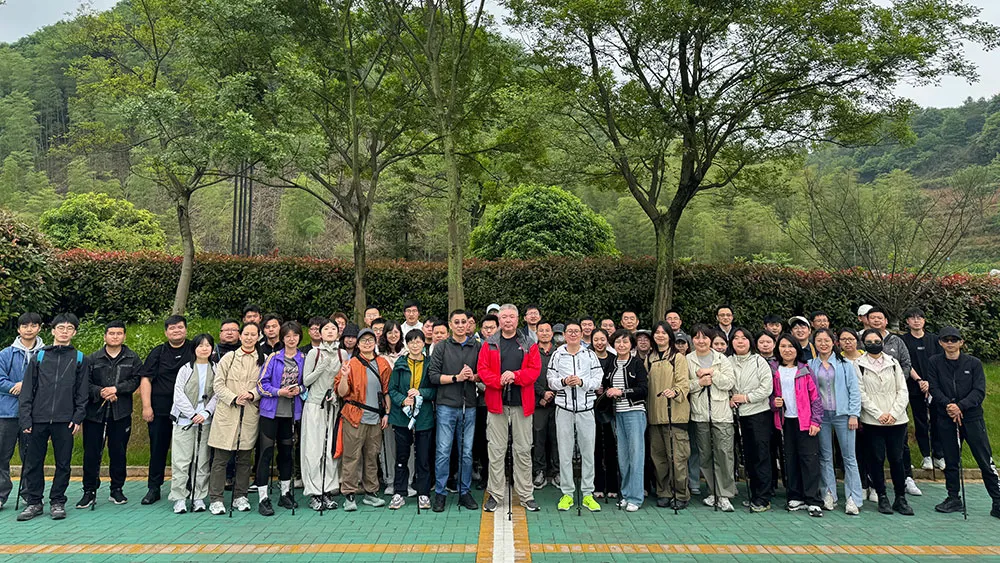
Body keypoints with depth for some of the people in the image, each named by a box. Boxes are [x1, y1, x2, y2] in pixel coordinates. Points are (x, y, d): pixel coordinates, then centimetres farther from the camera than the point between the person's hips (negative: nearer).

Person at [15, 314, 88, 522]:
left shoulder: (80, 359, 8)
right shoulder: (39, 356, 9)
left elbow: (82, 392, 6)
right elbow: (27, 389, 6)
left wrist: (78, 418, -3)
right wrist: (25, 418, -2)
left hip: (65, 421, -1)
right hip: (38, 419, 1)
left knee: (63, 464, 4)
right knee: (33, 463, 6)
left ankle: (57, 502, 16)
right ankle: (33, 502, 19)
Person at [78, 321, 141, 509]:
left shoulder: (133, 358, 6)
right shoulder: (92, 359, 7)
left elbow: (136, 380, -4)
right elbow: (84, 382, 0)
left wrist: (116, 389, -15)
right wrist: (100, 392, -15)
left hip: (121, 413, 0)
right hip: (94, 411, 0)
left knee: (118, 452, 7)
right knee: (91, 453, 3)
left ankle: (117, 490, 19)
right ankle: (89, 491, 15)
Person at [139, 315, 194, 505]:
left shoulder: (194, 351, 5)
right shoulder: (158, 352, 6)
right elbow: (145, 379, 2)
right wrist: (146, 406, -6)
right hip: (160, 411, 1)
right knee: (158, 449, 8)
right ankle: (154, 488, 20)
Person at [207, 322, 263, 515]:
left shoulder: (263, 360, 8)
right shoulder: (229, 357, 5)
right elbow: (218, 384, 1)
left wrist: (252, 394, -13)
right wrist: (234, 399, -11)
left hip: (250, 413, 1)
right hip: (227, 412, -1)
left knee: (244, 457, 8)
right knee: (220, 458, 0)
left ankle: (240, 496, 19)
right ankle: (215, 499, 8)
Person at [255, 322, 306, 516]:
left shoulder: (303, 360, 6)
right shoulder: (273, 358, -4)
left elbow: (307, 383, 13)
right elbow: (261, 383, -6)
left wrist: (299, 389, -7)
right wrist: (279, 392, -17)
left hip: (291, 412, 3)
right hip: (271, 411, -3)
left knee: (287, 452, 14)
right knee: (266, 452, -3)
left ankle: (285, 494, 27)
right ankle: (263, 498, 3)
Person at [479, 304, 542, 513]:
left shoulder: (529, 345, 7)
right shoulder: (489, 344, 7)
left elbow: (535, 369, -2)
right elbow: (483, 369, -1)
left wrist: (515, 375, -17)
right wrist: (499, 380, -17)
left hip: (521, 403, 0)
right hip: (497, 403, 0)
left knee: (523, 450, 7)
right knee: (496, 450, 5)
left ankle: (526, 495, 17)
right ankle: (495, 494, 16)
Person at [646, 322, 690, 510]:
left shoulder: (678, 358, 0)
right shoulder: (649, 359, 15)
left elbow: (684, 383, -7)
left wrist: (675, 392, -29)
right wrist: (646, 409, 9)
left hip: (674, 413, -5)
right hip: (654, 414, 5)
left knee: (676, 456, -5)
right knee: (658, 455, 8)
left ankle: (681, 495, 7)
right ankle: (664, 493, 19)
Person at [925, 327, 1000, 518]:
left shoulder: (974, 363, 2)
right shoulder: (934, 362, 4)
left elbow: (979, 391, -5)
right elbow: (934, 389, -2)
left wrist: (960, 406, -19)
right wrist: (948, 405, -17)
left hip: (972, 417, -1)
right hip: (946, 419, 1)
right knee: (951, 461, 9)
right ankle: (953, 499, 21)